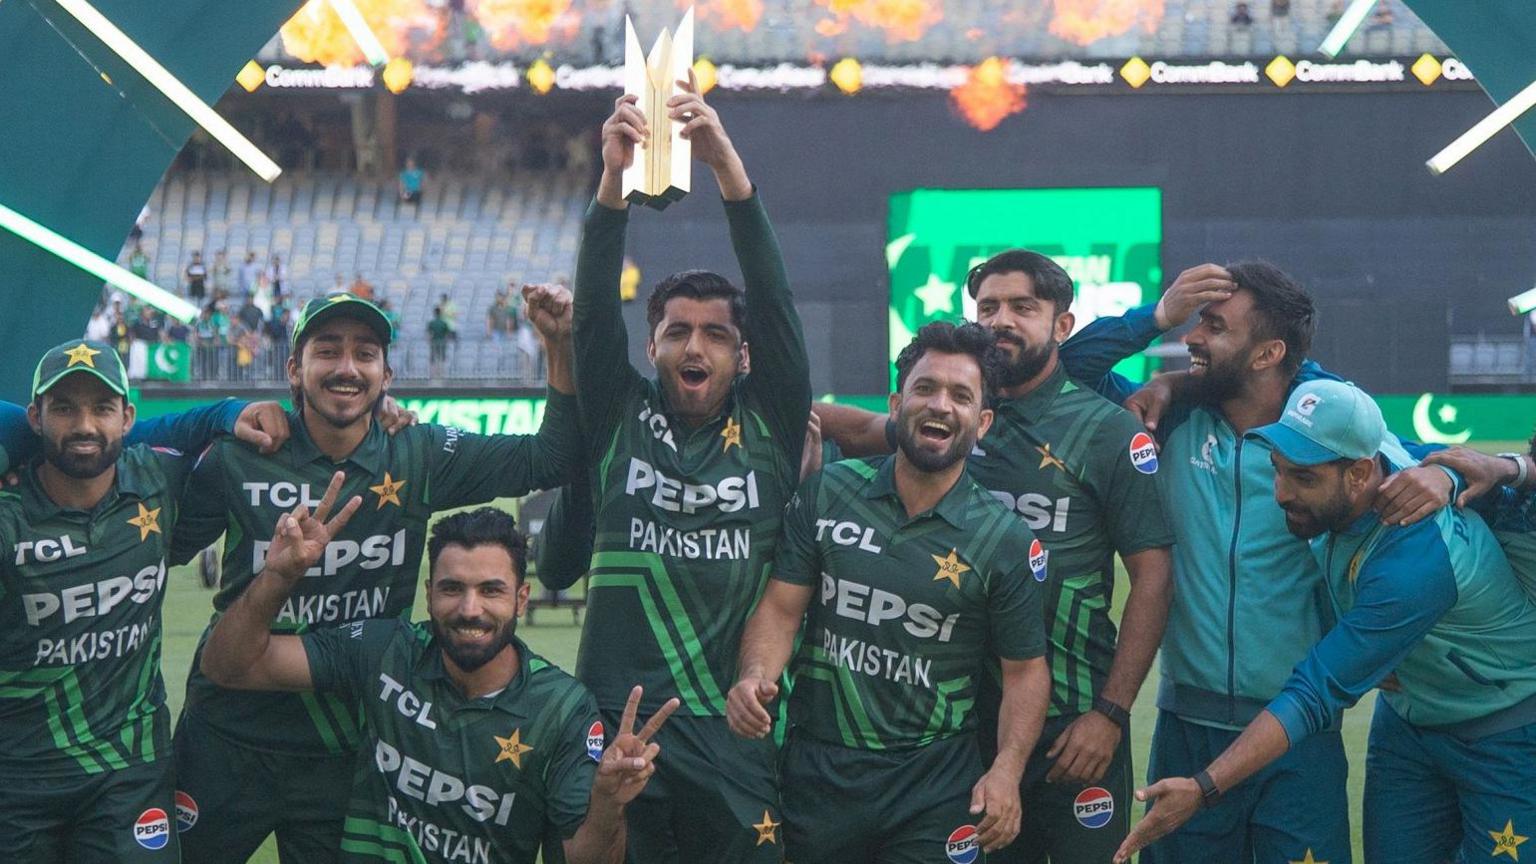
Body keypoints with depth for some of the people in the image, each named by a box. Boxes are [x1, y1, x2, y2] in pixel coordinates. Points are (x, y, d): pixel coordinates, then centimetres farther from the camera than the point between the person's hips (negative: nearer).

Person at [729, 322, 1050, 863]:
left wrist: (1006, 769, -14)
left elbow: (1025, 670, 1)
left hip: (933, 783, -1)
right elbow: (781, 608, 0)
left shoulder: (1007, 541, -3)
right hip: (816, 769, 1)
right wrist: (756, 676, -20)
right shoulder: (827, 494, 1)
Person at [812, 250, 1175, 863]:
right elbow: (866, 431, 26)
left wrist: (1110, 713, -14)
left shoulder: (1108, 430, -5)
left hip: (1071, 719, -4)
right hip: (969, 711, 4)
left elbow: (1152, 576, -8)